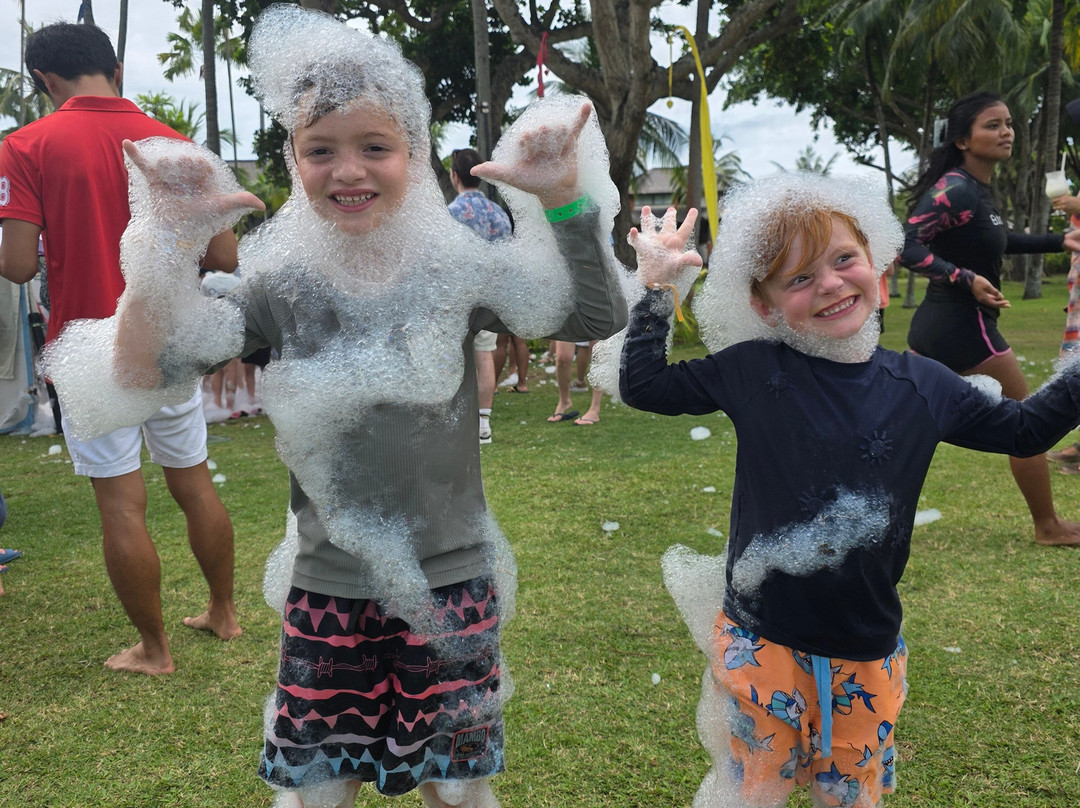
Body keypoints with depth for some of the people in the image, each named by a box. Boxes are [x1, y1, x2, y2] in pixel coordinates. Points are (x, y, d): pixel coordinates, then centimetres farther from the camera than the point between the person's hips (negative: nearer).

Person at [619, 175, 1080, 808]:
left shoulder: (923, 386, -3)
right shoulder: (752, 372, -10)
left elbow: (1024, 429, 13)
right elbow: (643, 386, -4)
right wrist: (658, 290, -10)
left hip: (869, 650, 3)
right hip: (762, 642, -2)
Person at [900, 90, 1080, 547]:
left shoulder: (975, 188, 11)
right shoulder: (956, 189, -19)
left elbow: (993, 241, 26)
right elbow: (907, 247, -26)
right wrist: (967, 280, -29)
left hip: (935, 322, 9)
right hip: (962, 325, -9)